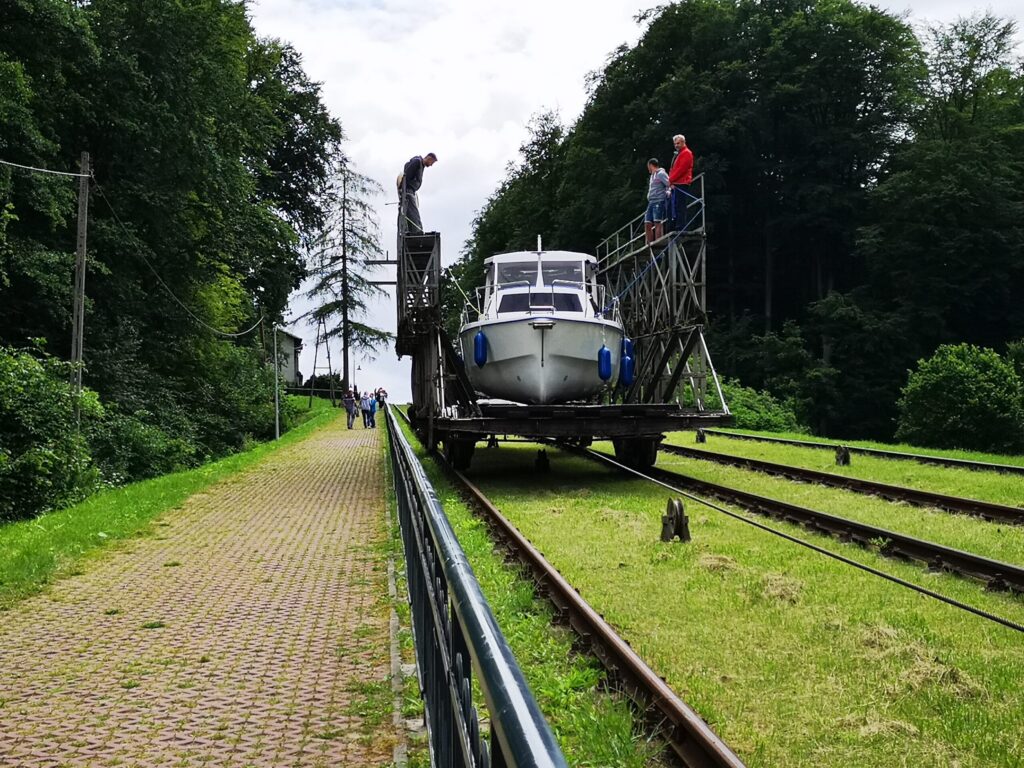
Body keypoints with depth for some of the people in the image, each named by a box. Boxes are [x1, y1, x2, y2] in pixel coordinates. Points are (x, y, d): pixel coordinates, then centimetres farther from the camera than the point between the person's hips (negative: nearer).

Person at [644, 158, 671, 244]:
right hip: (651, 202, 9)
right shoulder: (652, 175, 24)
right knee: (647, 224, 4)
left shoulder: (661, 174, -3)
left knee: (658, 223, -15)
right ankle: (650, 245, 6)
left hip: (659, 201, -9)